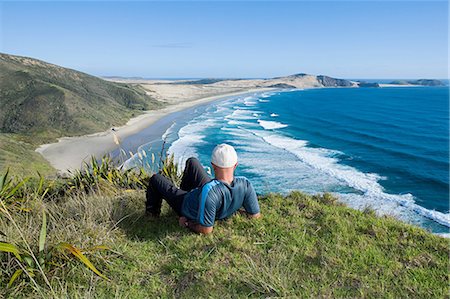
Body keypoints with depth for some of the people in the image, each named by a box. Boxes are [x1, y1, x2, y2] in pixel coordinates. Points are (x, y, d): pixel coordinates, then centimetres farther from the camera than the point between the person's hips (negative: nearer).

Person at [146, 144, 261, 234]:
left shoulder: (209, 192, -48)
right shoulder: (245, 184, -32)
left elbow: (206, 229, -38)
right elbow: (255, 215, -18)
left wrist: (187, 224, -19)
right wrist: (235, 209, -1)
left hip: (185, 204, -5)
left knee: (155, 179, 17)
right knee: (192, 161, 22)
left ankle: (153, 212, 44)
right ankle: (183, 190, 48)